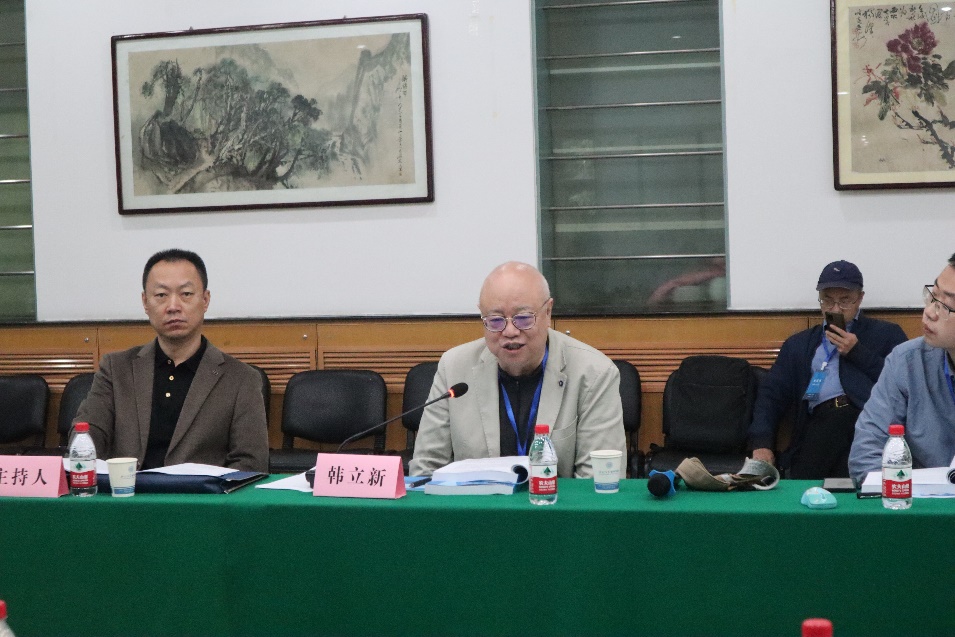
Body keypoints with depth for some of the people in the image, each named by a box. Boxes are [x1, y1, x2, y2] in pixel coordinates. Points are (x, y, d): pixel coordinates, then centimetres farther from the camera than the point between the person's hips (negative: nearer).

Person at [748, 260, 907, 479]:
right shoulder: (798, 344, 27)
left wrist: (857, 353, 3)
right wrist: (761, 443, -1)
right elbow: (771, 394, 17)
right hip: (820, 420, 2)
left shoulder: (886, 334, 20)